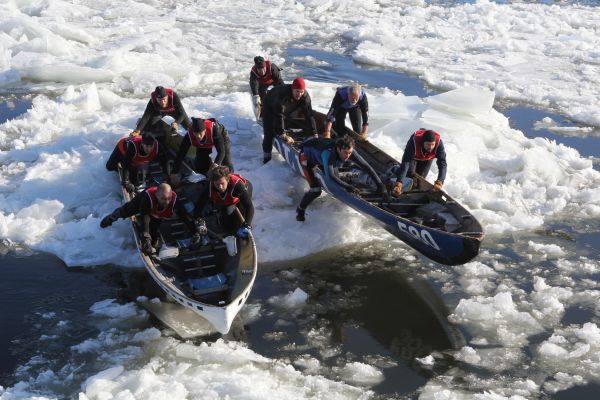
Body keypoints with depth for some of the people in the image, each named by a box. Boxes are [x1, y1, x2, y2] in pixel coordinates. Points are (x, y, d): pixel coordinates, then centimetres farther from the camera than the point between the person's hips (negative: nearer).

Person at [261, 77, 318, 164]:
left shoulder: (305, 96, -31)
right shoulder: (282, 93, -46)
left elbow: (309, 115, -28)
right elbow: (278, 115, -46)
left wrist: (314, 134, -33)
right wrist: (283, 134, -47)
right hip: (270, 107, -5)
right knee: (269, 132, -8)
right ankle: (267, 156, 4)